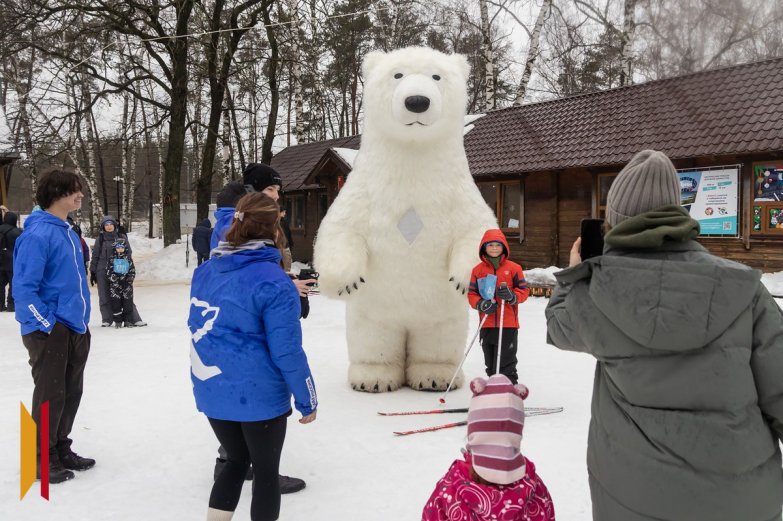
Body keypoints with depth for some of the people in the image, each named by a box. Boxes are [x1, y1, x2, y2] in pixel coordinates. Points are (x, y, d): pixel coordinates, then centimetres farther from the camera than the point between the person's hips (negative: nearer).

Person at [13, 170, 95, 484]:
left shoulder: (68, 233, 11)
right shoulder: (38, 234, -17)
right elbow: (24, 288, -20)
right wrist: (47, 326, -19)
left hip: (76, 331, 9)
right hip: (50, 332, -9)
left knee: (71, 394, 17)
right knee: (50, 396, 2)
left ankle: (61, 450, 32)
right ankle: (43, 459, 18)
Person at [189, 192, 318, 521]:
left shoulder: (205, 272, 1)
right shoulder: (273, 281, -19)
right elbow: (287, 352, -18)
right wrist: (307, 401, -7)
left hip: (211, 393, 6)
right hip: (258, 396, -6)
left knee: (236, 460, 26)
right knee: (266, 471, 14)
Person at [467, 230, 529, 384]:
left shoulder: (513, 268, 1)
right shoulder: (478, 270, 6)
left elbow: (524, 290, 3)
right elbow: (471, 293, 6)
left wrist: (511, 296, -18)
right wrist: (481, 304, -13)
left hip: (508, 324, -3)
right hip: (487, 324, 3)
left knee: (506, 362, -2)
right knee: (490, 364, 13)